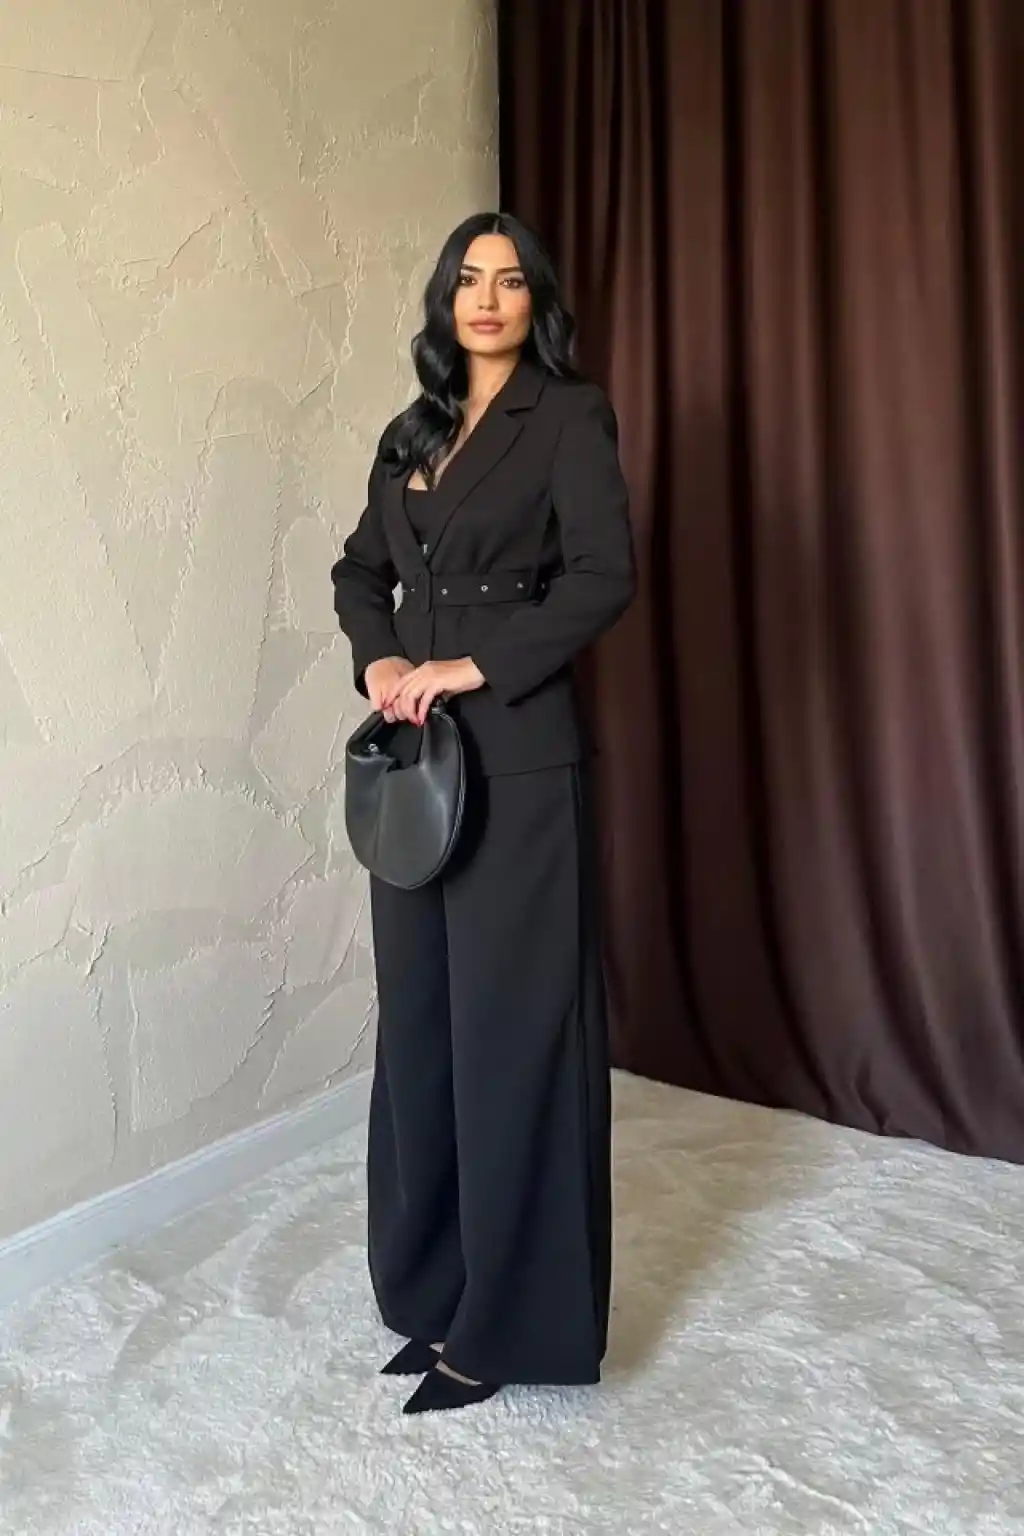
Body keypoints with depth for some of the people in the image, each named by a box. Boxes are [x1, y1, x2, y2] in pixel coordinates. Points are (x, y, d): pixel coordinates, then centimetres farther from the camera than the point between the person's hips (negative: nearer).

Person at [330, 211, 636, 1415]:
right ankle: (436, 1282, 25)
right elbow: (359, 568, 21)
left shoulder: (569, 417, -1)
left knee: (510, 1023, -2)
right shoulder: (414, 432, 17)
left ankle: (509, 1314, 12)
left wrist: (475, 666, -15)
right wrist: (378, 661, 1)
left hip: (519, 759, -6)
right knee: (420, 1017, 10)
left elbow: (605, 577, -13)